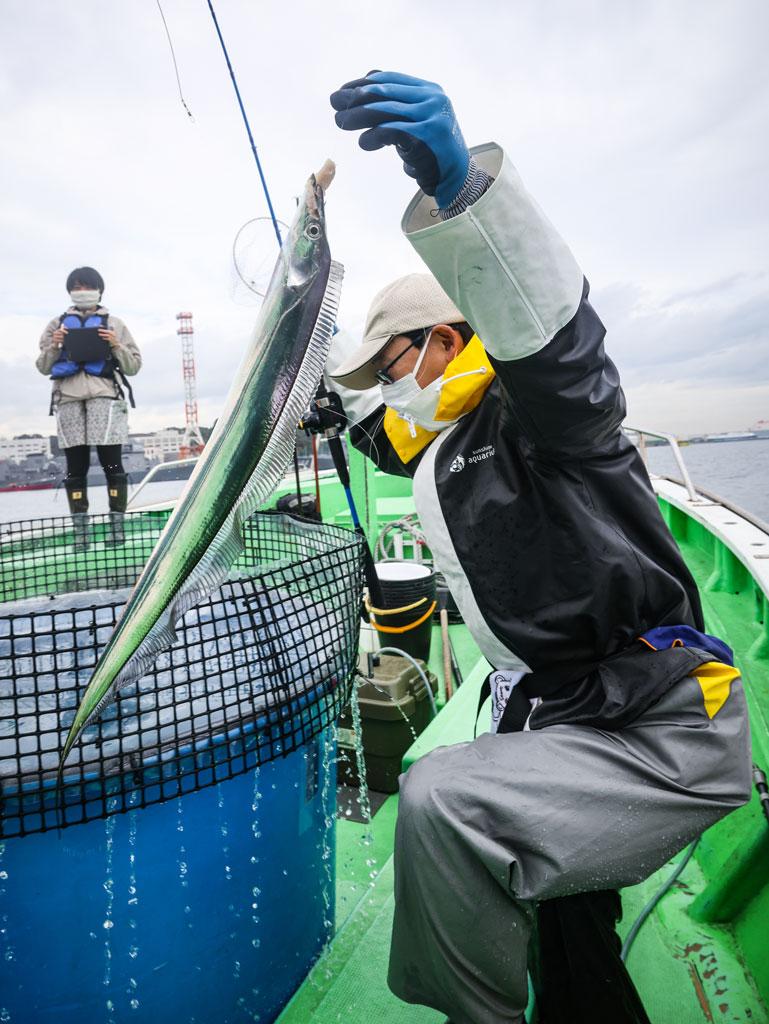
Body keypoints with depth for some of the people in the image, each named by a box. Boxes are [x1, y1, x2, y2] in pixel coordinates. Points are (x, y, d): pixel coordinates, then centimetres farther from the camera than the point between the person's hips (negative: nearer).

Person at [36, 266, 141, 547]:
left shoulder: (114, 324, 17)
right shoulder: (58, 324, 22)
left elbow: (134, 366, 13)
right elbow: (43, 367, 20)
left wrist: (116, 345, -4)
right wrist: (53, 347, 1)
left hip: (104, 396, -2)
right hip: (68, 398, 2)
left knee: (112, 463, -9)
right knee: (75, 466, 0)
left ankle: (117, 525, -5)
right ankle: (80, 529, 2)